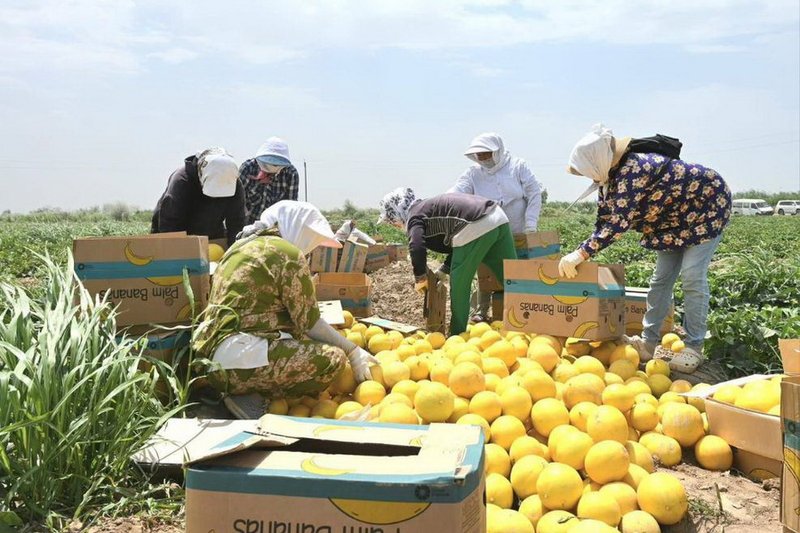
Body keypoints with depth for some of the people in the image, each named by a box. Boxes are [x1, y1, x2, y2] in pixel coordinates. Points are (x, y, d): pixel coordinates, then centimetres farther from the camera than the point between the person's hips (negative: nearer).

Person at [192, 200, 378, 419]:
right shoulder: (288, 253, -7)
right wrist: (353, 352, 4)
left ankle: (245, 391, 6)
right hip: (238, 359, -10)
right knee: (333, 358, -10)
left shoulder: (242, 245, 19)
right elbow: (309, 322, -6)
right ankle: (251, 397, -8)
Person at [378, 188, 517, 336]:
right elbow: (455, 245, 33)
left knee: (459, 286, 6)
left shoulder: (414, 216, 4)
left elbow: (416, 248, -16)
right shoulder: (430, 206, 30)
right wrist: (442, 272, 32)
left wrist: (420, 278, -1)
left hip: (476, 228, -9)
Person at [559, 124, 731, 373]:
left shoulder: (632, 170, -36)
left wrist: (582, 253, -45)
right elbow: (603, 221, -1)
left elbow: (618, 223, -43)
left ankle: (694, 347, -5)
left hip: (706, 207, -9)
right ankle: (648, 342, 10)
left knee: (692, 276, -14)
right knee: (661, 278, 6)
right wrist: (583, 253, -9)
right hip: (673, 219, 9)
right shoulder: (610, 177, -7)